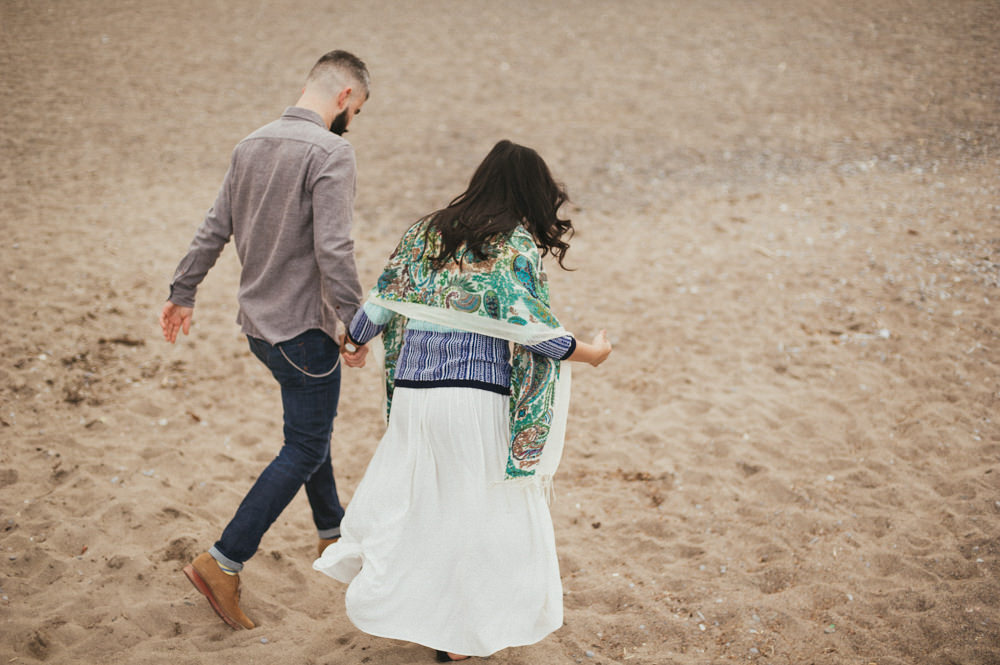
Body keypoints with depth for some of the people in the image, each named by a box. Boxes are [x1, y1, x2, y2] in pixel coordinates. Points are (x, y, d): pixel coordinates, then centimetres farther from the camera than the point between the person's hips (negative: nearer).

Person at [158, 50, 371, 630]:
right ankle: (223, 562, 0)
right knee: (305, 448, 1)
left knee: (312, 428, 24)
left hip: (259, 321, 9)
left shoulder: (253, 145, 7)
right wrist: (356, 322, -16)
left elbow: (215, 228, 12)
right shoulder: (331, 152, -17)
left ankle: (333, 532, 39)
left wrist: (184, 292, 20)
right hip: (304, 327, -9)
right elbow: (333, 248, -24)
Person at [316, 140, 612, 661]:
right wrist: (589, 353, 0)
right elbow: (528, 327, -15)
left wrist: (355, 342, 29)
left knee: (408, 500, 19)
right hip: (478, 399, -5)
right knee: (484, 511, 9)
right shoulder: (516, 244, -7)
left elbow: (381, 303, 11)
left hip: (413, 392, 5)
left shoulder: (426, 232, 9)